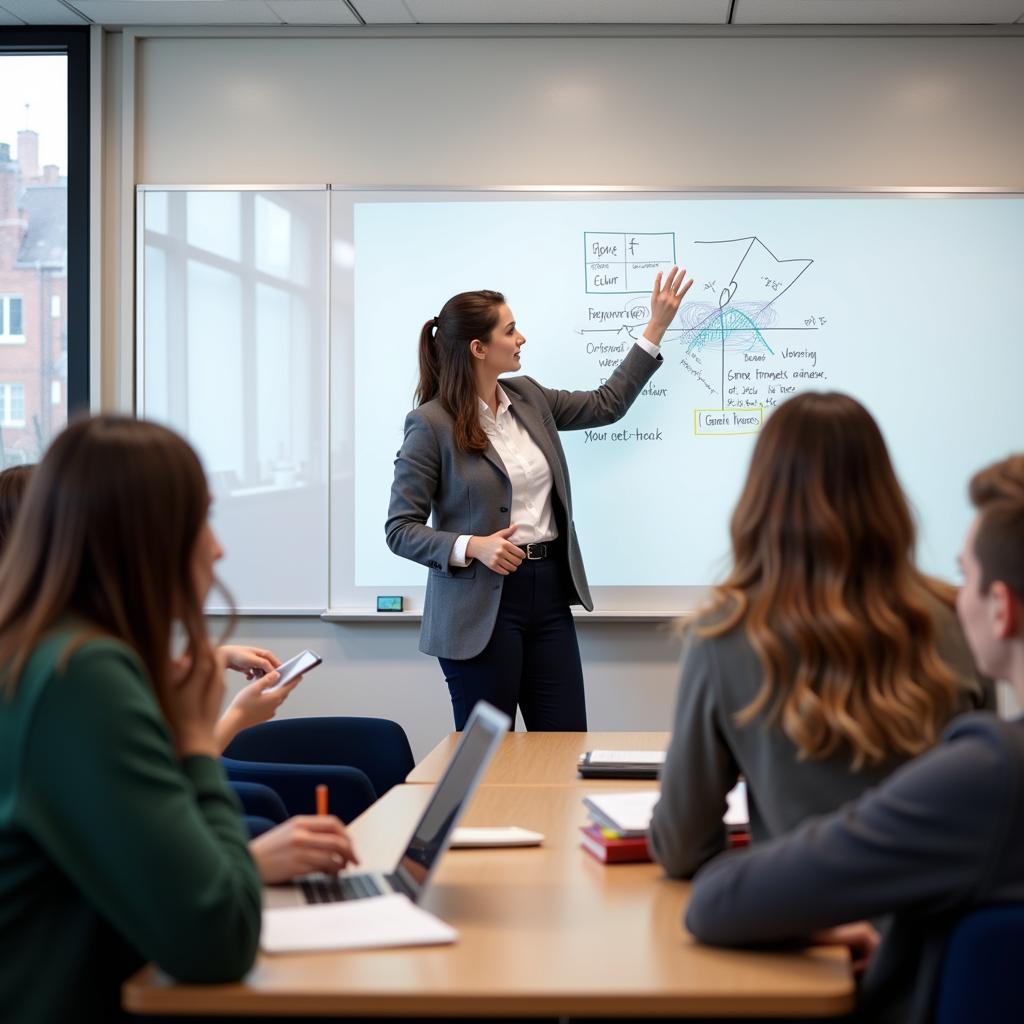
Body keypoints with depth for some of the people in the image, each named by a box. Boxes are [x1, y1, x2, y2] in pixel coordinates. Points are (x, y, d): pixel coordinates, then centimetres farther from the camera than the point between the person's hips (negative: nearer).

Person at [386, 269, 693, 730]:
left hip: (548, 592, 6)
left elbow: (607, 404, 22)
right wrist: (472, 547, -24)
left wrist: (657, 325, 21)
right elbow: (400, 529, -9)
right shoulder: (431, 424, -10)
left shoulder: (528, 397, 10)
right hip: (481, 604, -6)